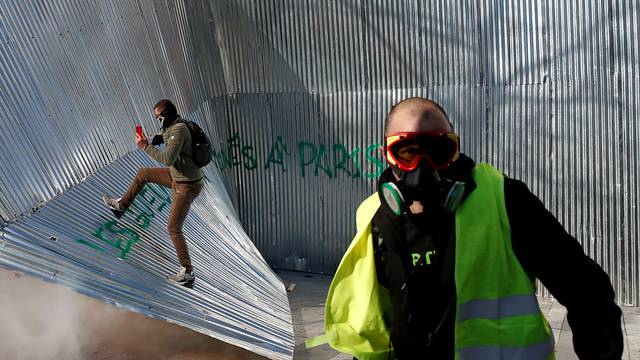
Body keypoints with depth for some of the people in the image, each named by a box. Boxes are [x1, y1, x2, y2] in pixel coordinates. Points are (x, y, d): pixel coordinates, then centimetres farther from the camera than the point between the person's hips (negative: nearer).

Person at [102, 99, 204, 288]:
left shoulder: (178, 130, -27)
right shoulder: (174, 126, 4)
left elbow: (168, 159, -36)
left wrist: (145, 146, -26)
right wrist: (159, 138, 6)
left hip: (186, 187, -10)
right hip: (178, 177, 10)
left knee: (173, 228, -4)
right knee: (143, 173, 23)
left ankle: (187, 273, 4)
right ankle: (121, 205, 41)